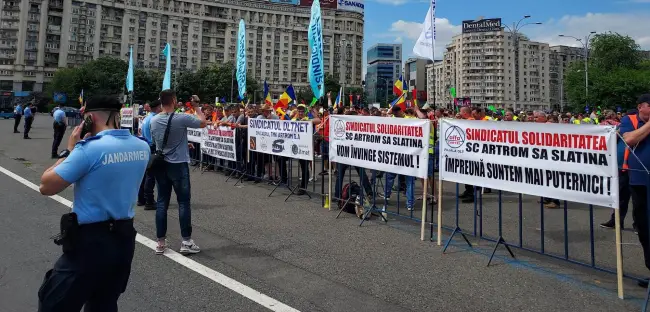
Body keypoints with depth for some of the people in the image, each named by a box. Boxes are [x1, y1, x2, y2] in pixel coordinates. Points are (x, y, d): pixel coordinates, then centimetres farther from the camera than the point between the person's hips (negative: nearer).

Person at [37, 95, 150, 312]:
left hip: (91, 242, -6)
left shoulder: (90, 148, -20)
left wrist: (70, 150, -2)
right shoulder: (142, 147, 1)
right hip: (125, 239, 7)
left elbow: (46, 186, -12)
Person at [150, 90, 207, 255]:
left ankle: (161, 243, 13)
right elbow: (203, 122, -2)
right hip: (178, 165, -5)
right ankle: (186, 242, 5)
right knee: (184, 202, 2)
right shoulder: (182, 118, -16)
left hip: (160, 165, 5)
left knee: (162, 202, 8)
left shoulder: (154, 120, 2)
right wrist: (196, 106, 11)